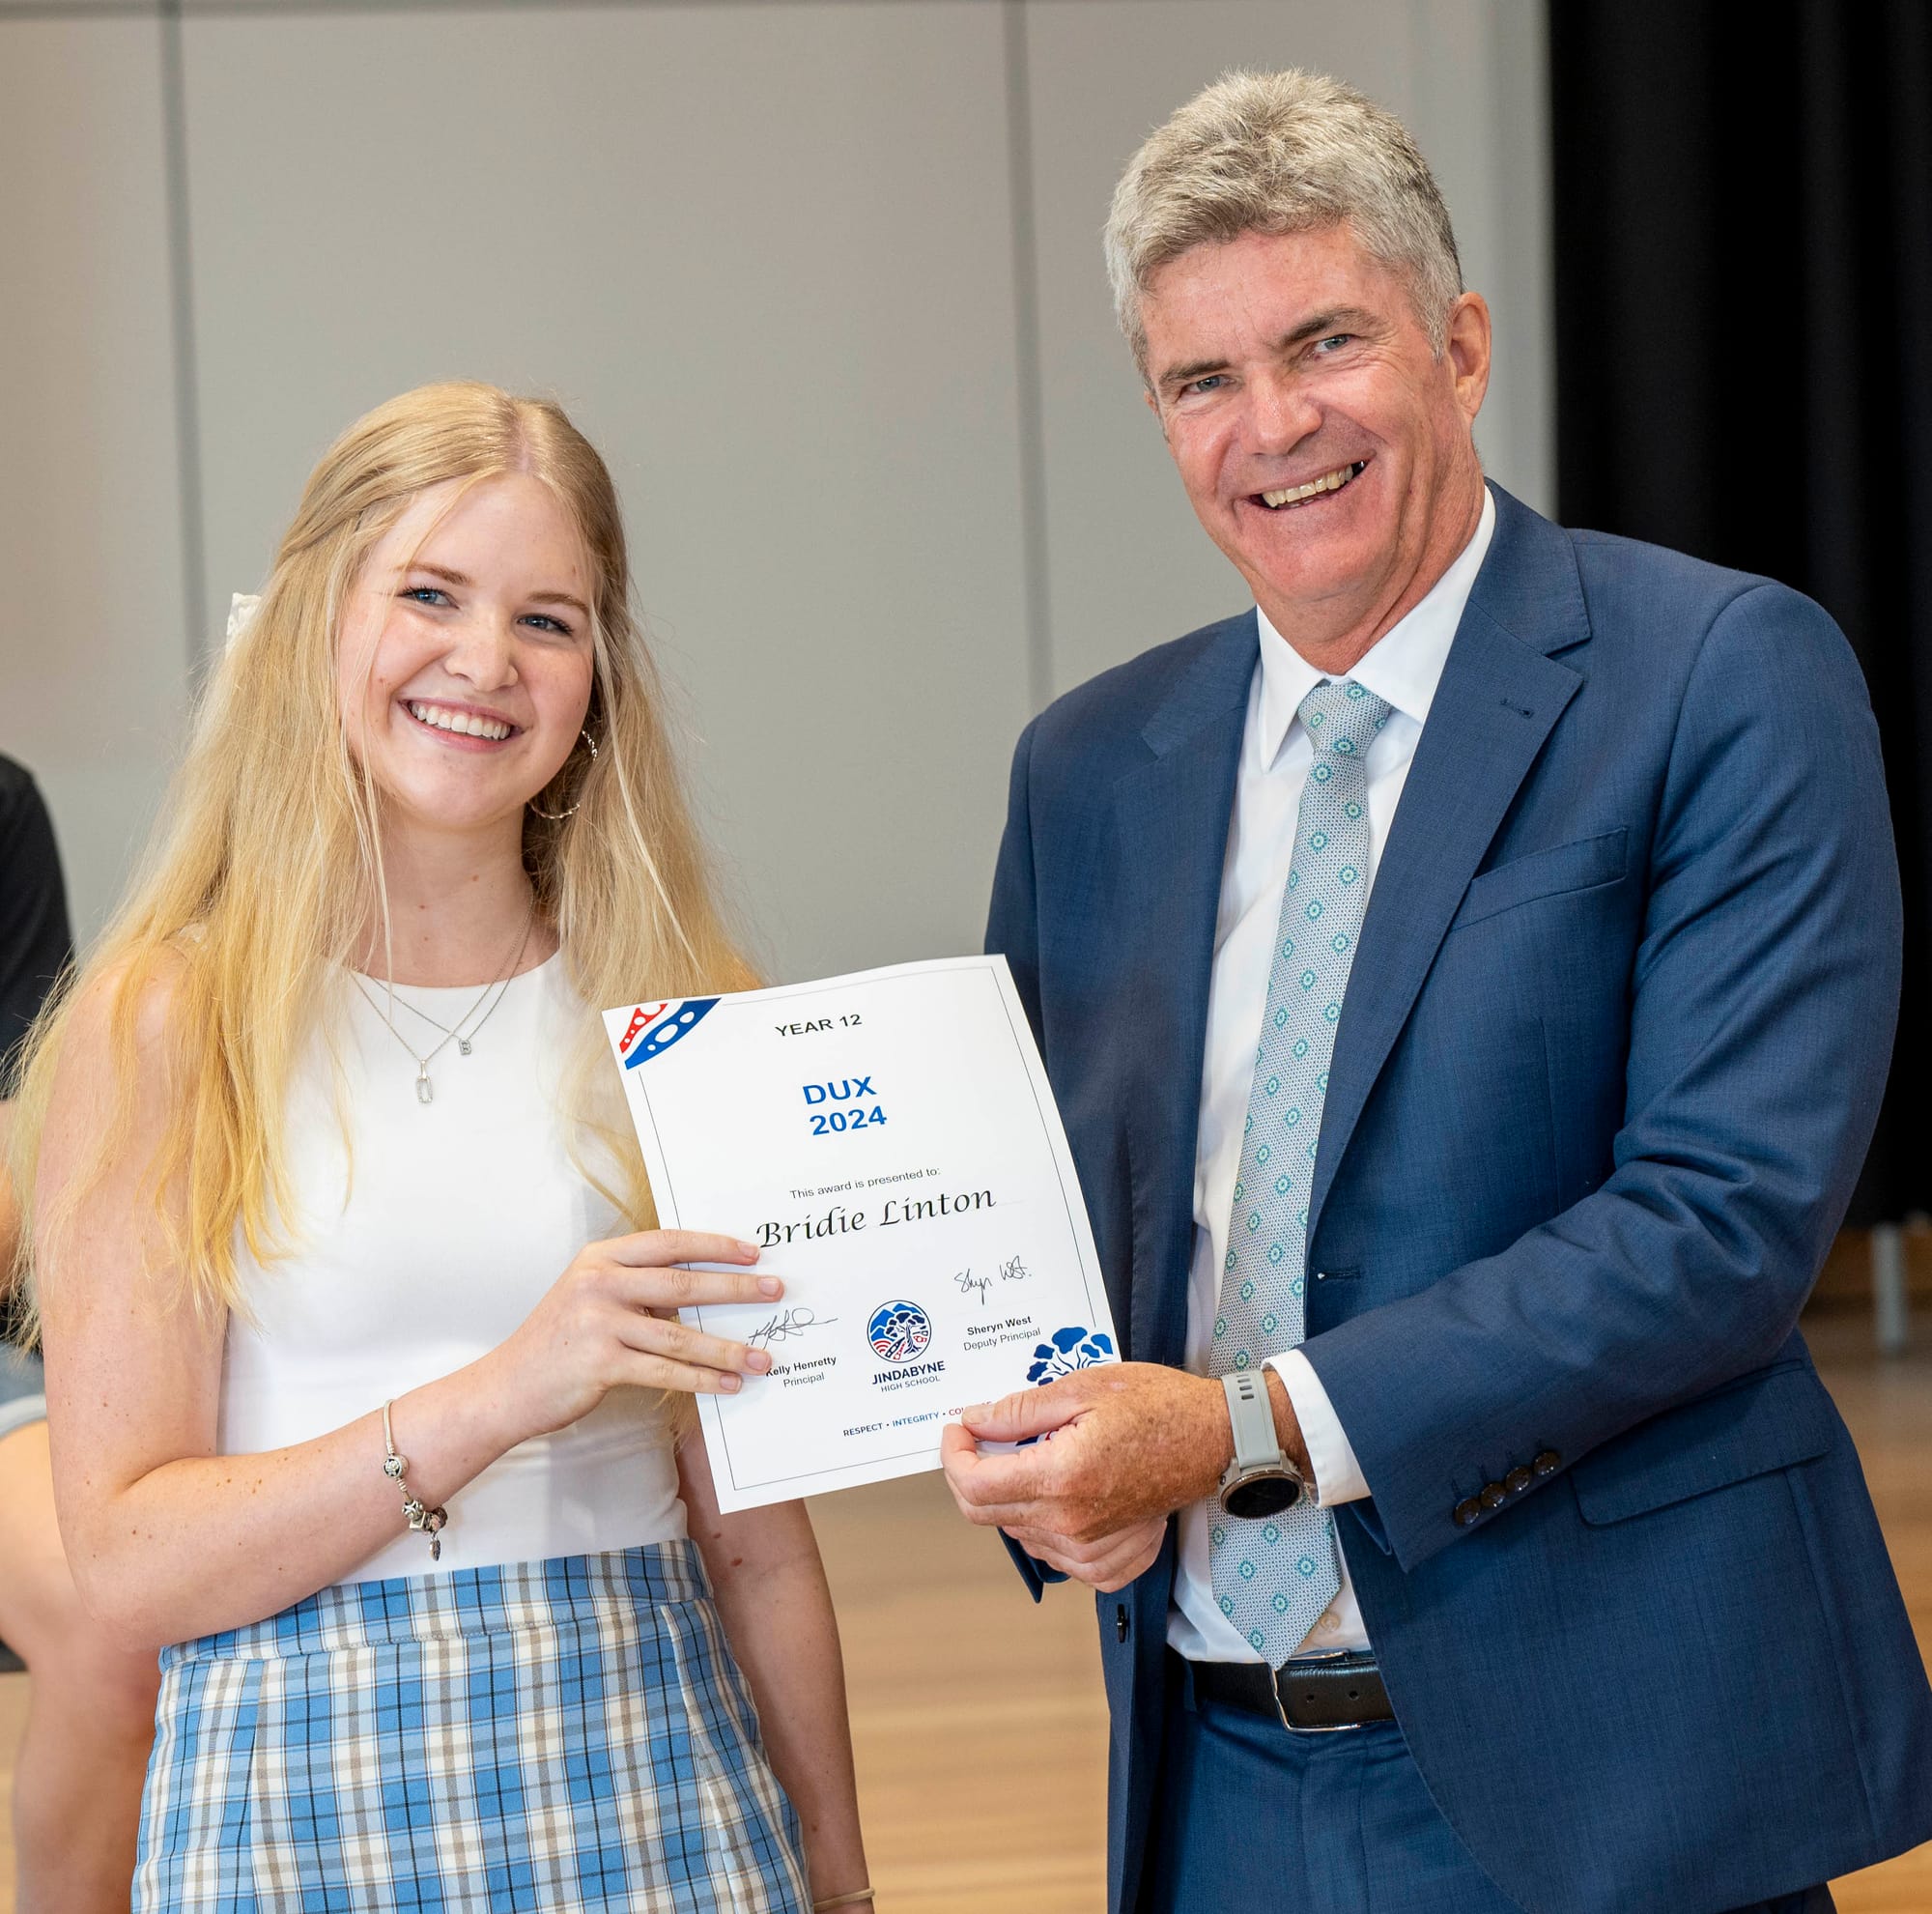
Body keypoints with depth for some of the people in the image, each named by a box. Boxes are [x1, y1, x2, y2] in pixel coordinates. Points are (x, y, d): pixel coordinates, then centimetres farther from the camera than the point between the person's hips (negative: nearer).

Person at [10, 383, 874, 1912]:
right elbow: (128, 1563, -10)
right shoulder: (160, 1026, -4)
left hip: (654, 1783, 2)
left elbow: (754, 1538, 8)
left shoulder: (672, 1019, 4)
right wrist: (495, 1399, -20)